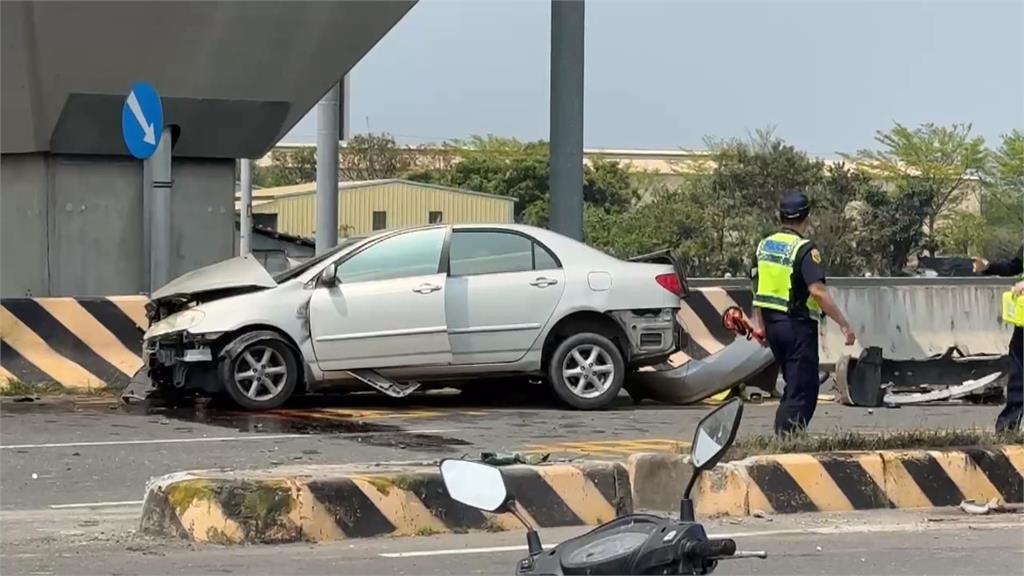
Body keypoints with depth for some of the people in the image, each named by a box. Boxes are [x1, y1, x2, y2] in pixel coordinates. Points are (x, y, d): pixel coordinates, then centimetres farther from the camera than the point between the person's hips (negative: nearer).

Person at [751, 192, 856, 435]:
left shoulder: (765, 246, 9)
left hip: (772, 324, 8)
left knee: (794, 385, 19)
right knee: (802, 390, -3)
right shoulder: (804, 250, -15)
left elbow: (758, 288, 16)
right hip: (798, 324, -8)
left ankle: (783, 435, 19)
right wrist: (844, 324, -20)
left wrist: (759, 324, 25)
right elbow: (818, 291, -23)